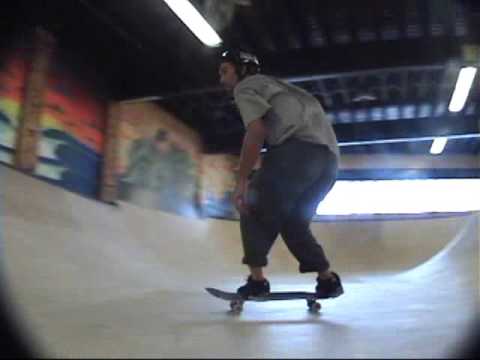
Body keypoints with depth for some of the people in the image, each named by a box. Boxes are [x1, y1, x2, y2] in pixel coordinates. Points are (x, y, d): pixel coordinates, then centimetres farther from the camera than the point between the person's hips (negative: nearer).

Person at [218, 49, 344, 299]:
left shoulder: (245, 87, 12)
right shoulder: (275, 87, 37)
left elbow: (256, 131, -6)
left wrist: (242, 180, -7)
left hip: (298, 148, -8)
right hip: (329, 156, 8)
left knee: (253, 209, 6)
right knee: (293, 222, 19)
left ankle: (257, 280, 0)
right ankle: (328, 280, 17)